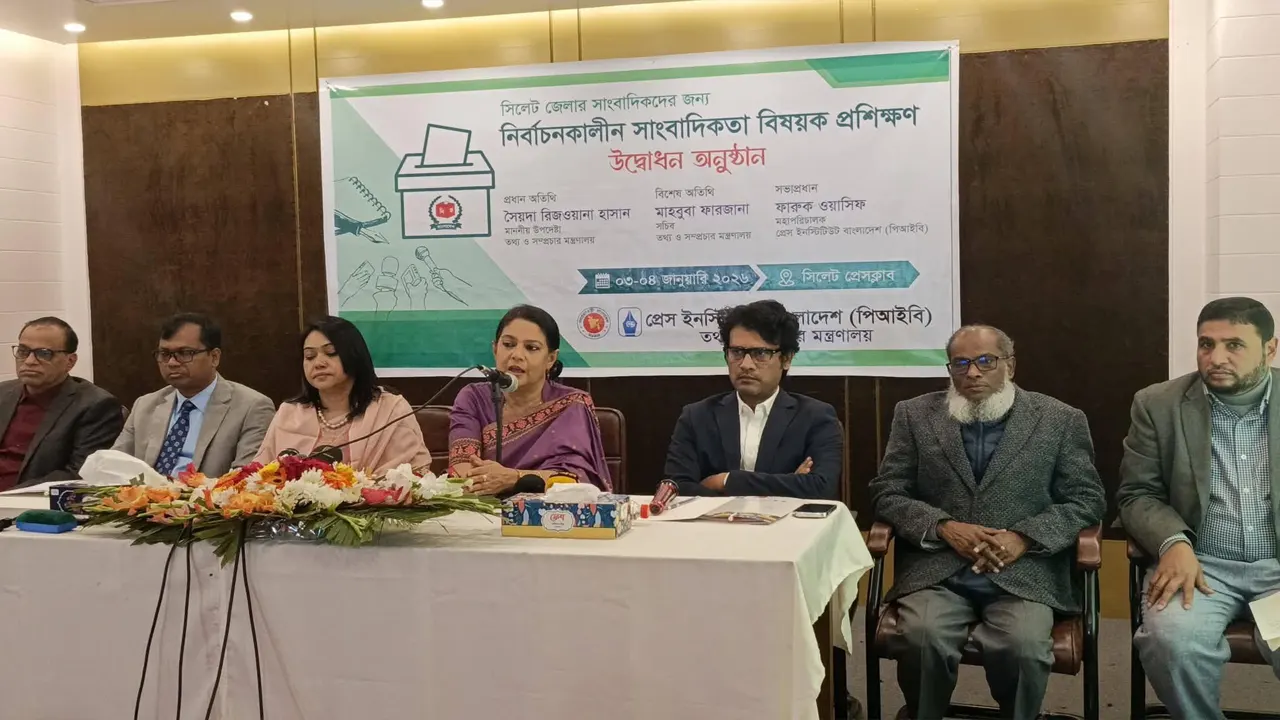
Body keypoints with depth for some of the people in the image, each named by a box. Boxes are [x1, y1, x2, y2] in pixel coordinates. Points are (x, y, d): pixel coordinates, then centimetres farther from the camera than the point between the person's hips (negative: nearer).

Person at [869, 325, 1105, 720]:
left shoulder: (1060, 420, 7)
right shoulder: (915, 415, 9)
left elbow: (1086, 499, 6)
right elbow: (886, 493, 7)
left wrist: (1024, 538, -10)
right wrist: (944, 527, -10)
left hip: (1024, 572, 0)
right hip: (936, 571, 1)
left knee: (1023, 645, -28)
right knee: (921, 638, -28)